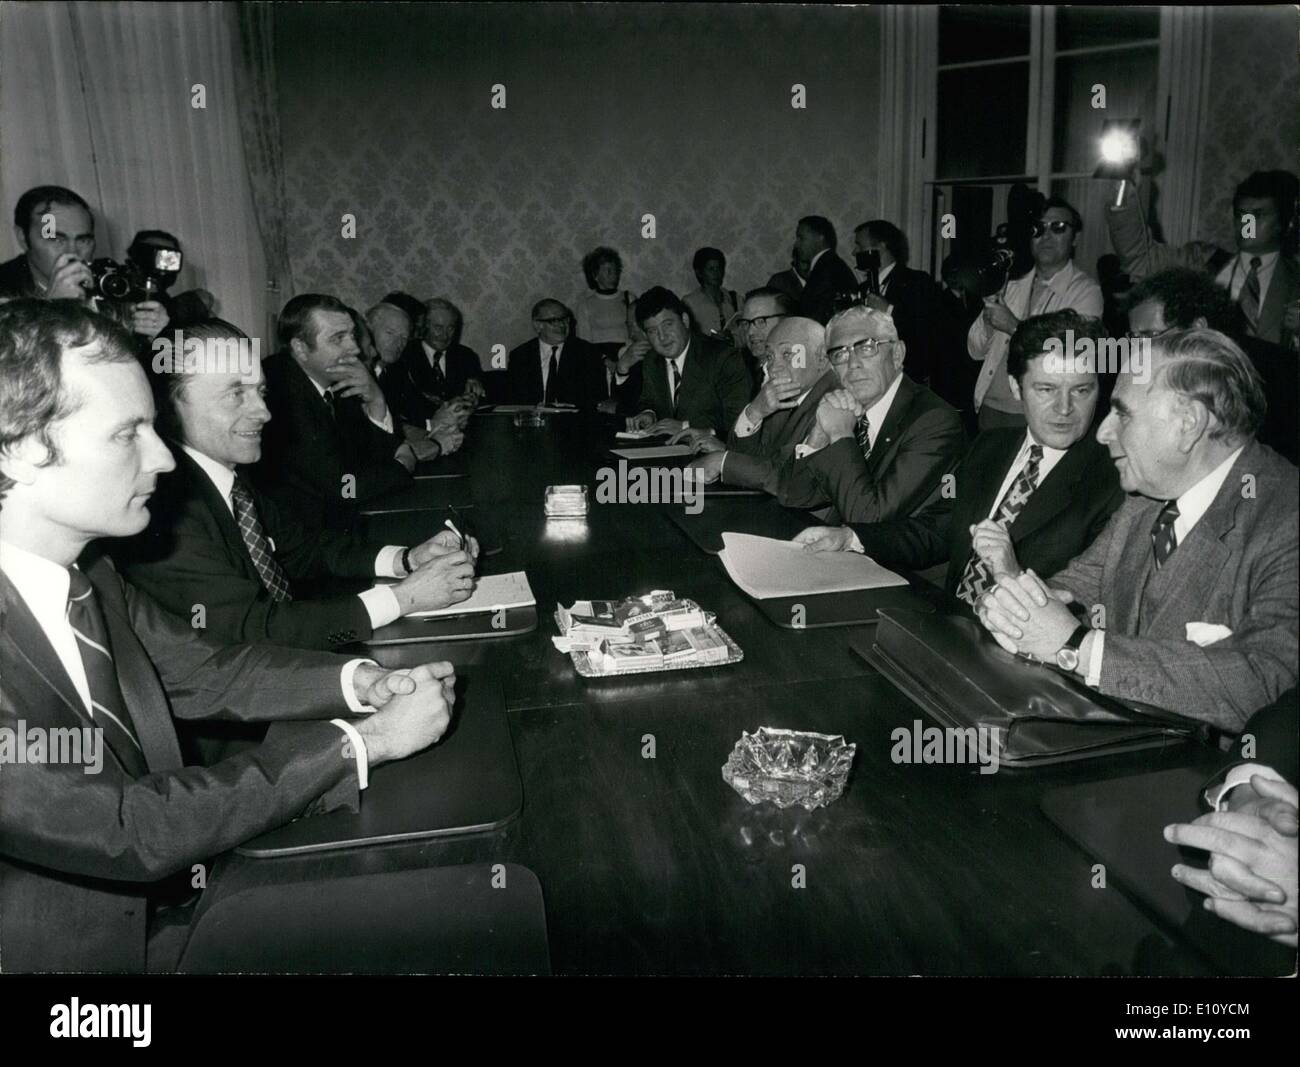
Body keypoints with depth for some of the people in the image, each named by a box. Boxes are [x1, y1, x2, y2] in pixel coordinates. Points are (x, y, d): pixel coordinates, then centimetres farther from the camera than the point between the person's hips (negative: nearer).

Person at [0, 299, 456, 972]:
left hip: (162, 891, 6)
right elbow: (124, 832, -28)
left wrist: (362, 682, -11)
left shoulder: (84, 570, -5)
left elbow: (209, 673, 6)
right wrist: (363, 741, -23)